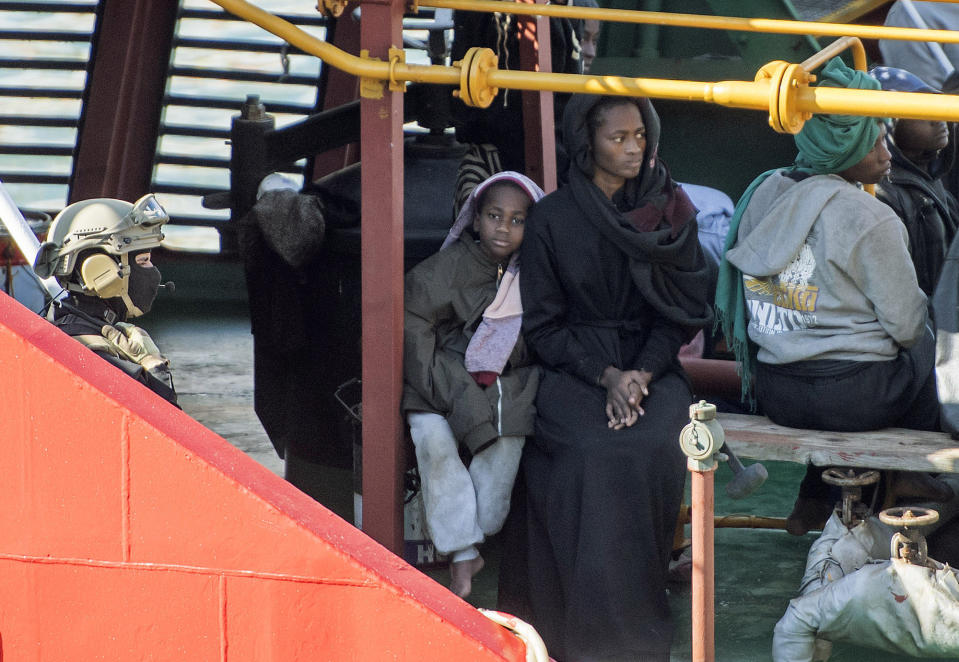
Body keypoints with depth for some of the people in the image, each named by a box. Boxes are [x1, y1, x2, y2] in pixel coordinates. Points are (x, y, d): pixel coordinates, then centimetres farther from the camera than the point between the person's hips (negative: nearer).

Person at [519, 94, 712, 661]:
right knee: (593, 455, -31)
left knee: (653, 450, -30)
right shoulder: (553, 219, 2)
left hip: (653, 365, 1)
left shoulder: (669, 212, 6)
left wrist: (641, 374, -11)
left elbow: (684, 310, 5)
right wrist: (606, 376, -13)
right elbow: (544, 326, 2)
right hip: (575, 370, -1)